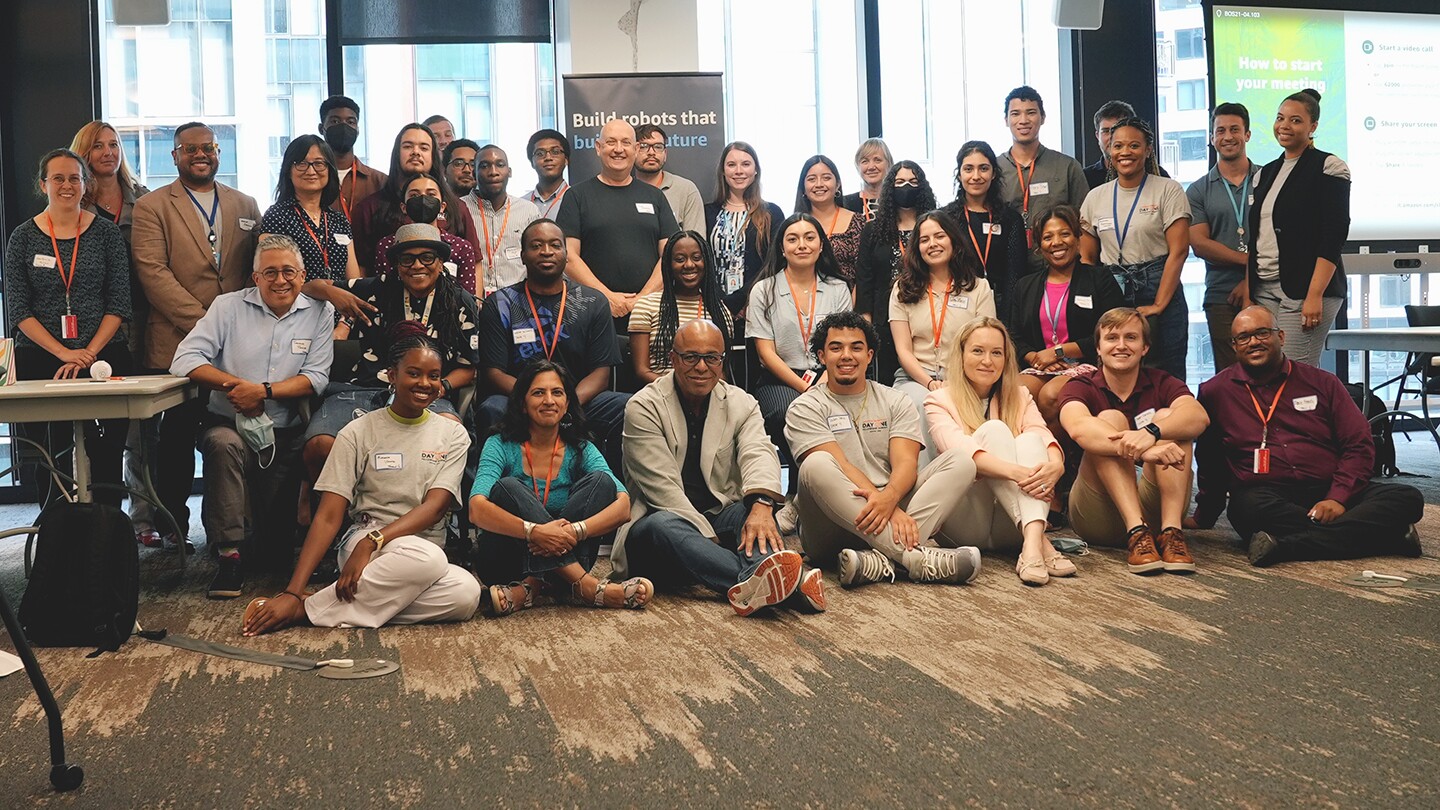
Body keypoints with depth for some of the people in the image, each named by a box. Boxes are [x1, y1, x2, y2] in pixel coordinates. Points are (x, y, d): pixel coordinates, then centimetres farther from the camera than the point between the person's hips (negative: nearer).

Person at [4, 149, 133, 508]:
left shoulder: (107, 232, 6)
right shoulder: (23, 238, 6)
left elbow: (119, 303, 2)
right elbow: (17, 309, 1)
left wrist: (89, 352, -9)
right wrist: (64, 353, -10)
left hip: (103, 358, 0)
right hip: (39, 362, 0)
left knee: (105, 460, -5)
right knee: (49, 462, -1)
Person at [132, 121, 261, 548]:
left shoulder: (245, 205, 17)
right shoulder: (151, 207, 4)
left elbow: (259, 268, 14)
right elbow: (152, 272, -6)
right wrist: (201, 321, -14)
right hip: (178, 345, -3)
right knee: (178, 437, 1)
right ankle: (172, 527, 12)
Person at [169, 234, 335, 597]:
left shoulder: (320, 313, 4)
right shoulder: (229, 306, 3)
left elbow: (316, 378, -5)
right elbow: (185, 360, -6)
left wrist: (263, 391, -17)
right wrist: (233, 384, -18)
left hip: (286, 435, 1)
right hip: (229, 425, 0)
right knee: (223, 443, -39)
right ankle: (229, 553, -31)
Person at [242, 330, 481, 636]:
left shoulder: (453, 435, 8)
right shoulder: (359, 433, 2)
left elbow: (435, 506, -7)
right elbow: (328, 516, -4)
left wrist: (372, 542, -24)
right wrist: (291, 592, -16)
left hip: (427, 547, 3)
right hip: (363, 538, -3)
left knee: (465, 594, -35)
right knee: (425, 556, -40)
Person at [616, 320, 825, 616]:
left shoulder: (741, 404, 7)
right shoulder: (644, 407, -4)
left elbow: (758, 453, -15)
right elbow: (662, 486, -14)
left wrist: (761, 504, -38)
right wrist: (708, 538, -24)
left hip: (720, 519, 4)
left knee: (753, 509, -26)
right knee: (663, 525, -36)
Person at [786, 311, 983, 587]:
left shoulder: (895, 401, 16)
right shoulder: (806, 409, 6)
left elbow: (906, 462, -1)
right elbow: (841, 467, -9)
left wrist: (888, 498, -26)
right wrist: (885, 504, -25)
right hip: (833, 525, -3)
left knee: (960, 460, -14)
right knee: (816, 466, -32)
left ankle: (879, 559, -37)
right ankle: (916, 555, -39)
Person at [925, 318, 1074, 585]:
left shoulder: (1020, 397, 16)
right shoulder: (939, 400, 4)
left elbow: (1042, 435, -5)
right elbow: (959, 449, -17)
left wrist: (1055, 463, -30)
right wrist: (1015, 471, -34)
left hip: (1011, 526, 3)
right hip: (966, 524, -3)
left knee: (1030, 439, -20)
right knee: (993, 429, -21)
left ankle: (1032, 541, -44)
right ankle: (1039, 541, -40)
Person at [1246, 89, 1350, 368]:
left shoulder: (1328, 167, -2)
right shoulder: (1266, 173, 18)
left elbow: (1334, 235, -10)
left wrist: (1315, 296, -18)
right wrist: (1248, 293, 12)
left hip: (1306, 291, -6)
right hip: (1263, 290, 6)